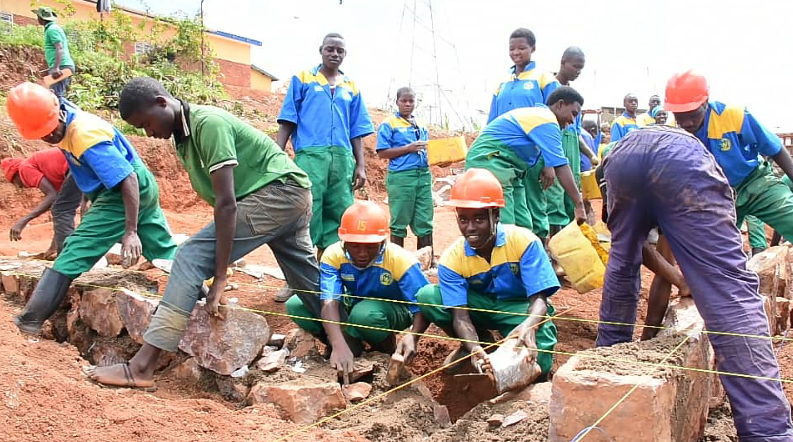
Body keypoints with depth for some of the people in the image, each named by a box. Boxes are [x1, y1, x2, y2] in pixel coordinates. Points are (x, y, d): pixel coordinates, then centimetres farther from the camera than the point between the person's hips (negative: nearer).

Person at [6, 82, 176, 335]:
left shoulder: (85, 136, -25)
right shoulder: (68, 121, 2)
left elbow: (127, 180, -29)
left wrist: (130, 232, -30)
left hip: (126, 193, -10)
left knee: (75, 252, -9)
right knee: (166, 254, 15)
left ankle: (30, 321, -7)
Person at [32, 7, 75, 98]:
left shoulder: (52, 29, -9)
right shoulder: (54, 28, 22)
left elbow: (59, 48, -21)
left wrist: (56, 68, -30)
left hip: (61, 67, -10)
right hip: (64, 66, 10)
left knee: (56, 96, -16)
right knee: (59, 96, 11)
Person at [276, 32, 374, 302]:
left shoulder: (351, 88, 19)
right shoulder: (302, 80, 11)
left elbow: (357, 131, 18)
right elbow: (287, 121, 6)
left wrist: (360, 165, 9)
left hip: (343, 159, 4)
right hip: (310, 155, -3)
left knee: (336, 219, 4)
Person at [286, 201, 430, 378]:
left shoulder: (400, 260, -29)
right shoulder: (334, 255, -24)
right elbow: (330, 303, -34)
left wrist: (412, 336, -49)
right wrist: (339, 345, -51)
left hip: (391, 310, -3)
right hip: (353, 305, 4)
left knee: (364, 314, -39)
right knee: (296, 305, -17)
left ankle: (386, 347, -6)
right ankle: (353, 345, -8)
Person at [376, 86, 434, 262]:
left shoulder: (421, 126, 17)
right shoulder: (388, 124, 1)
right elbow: (382, 153, -7)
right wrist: (408, 148, -13)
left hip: (423, 175, 5)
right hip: (401, 176, -5)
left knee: (424, 220, 5)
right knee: (400, 221, 3)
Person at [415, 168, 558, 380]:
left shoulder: (524, 241, -22)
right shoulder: (452, 259, -16)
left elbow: (539, 299, -24)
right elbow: (460, 315, -22)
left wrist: (528, 326, -49)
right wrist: (474, 348, -44)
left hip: (521, 308, -3)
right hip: (480, 306, 3)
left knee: (535, 365, -34)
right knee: (427, 297, -23)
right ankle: (482, 342, 0)